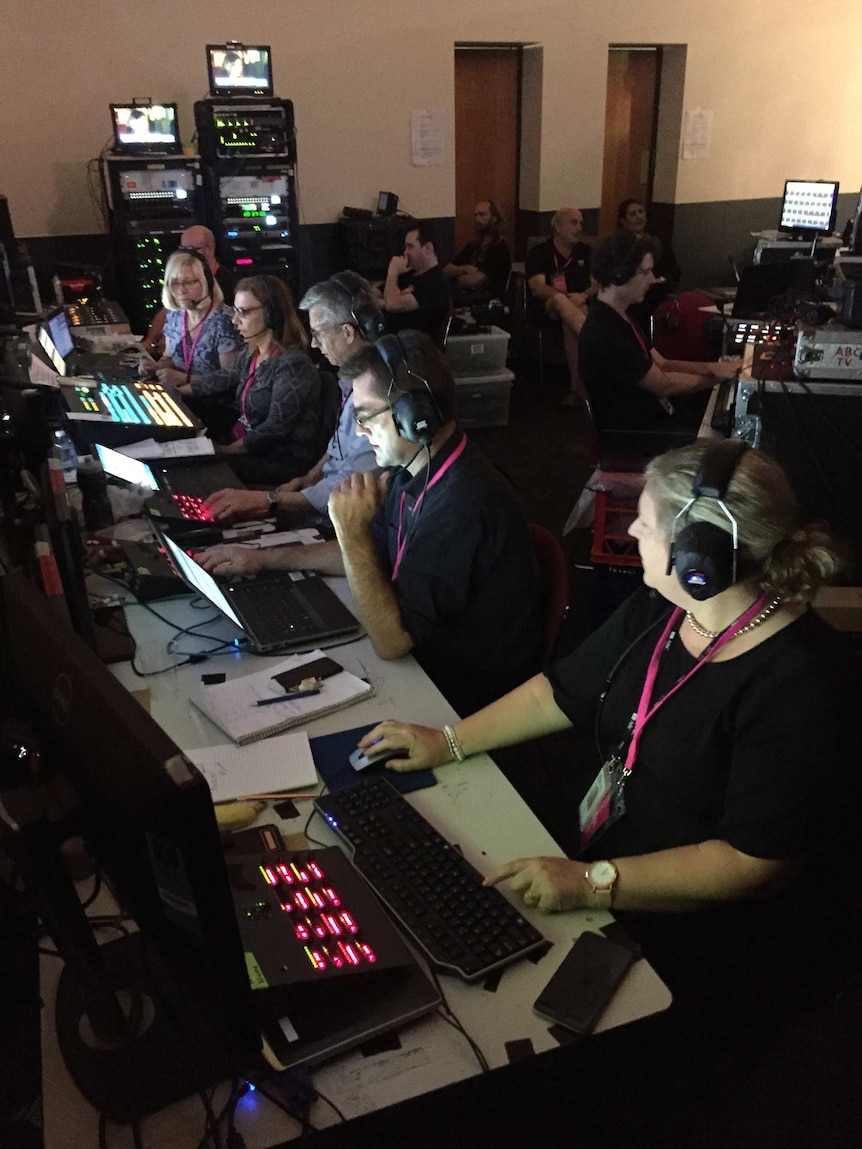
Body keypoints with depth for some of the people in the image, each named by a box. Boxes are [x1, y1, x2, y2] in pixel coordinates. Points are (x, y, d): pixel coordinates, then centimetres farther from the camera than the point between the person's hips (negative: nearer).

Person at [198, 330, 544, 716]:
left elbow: (391, 641, -27)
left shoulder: (461, 505, -31)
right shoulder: (412, 472, -4)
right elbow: (371, 553, 13)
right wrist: (264, 558, 7)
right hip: (424, 657, 7)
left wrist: (352, 532, -25)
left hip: (461, 694, -7)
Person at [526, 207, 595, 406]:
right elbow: (538, 288, -11)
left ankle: (578, 386, -40)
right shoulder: (539, 252, 3)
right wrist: (566, 298, -26)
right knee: (561, 301, -37)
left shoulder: (585, 252, 15)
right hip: (547, 308, -2)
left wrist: (583, 296, -16)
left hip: (581, 306, 2)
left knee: (570, 320, -35)